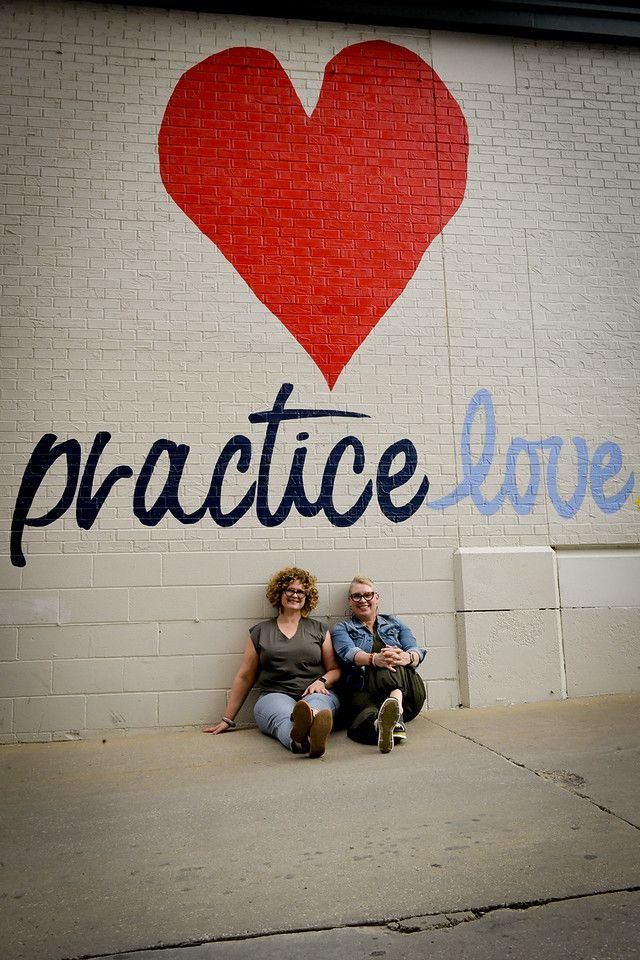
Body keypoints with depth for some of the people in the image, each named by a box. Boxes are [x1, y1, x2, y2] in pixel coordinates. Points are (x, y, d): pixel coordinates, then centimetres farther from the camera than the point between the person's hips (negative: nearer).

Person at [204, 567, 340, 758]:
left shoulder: (318, 630, 19)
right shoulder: (260, 632, 17)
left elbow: (335, 669, 16)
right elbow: (244, 677, 18)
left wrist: (321, 682, -7)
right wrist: (228, 719, 15)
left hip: (316, 694, 1)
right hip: (274, 695, -1)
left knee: (315, 705, -38)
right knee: (284, 717, -39)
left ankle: (311, 718, -74)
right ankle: (304, 738, -73)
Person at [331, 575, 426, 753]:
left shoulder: (395, 623, 25)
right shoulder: (341, 629, 19)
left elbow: (416, 651, 7)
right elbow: (348, 652, -5)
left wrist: (406, 657, -21)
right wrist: (374, 659, -29)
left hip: (407, 690, 2)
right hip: (363, 691, -2)